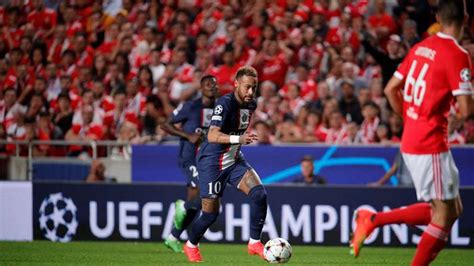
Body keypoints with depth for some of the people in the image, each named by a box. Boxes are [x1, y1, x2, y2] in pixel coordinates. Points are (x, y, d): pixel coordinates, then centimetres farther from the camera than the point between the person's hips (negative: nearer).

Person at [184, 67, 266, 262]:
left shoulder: (251, 104, 3)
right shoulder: (225, 103, -22)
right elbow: (212, 136, -34)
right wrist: (239, 139, -45)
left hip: (234, 160, 7)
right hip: (212, 163, -7)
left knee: (259, 194, -15)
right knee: (211, 213, -2)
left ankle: (254, 243, -4)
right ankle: (191, 246, 27)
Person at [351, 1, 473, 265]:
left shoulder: (421, 47, 8)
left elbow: (391, 89, 14)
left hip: (411, 141, 9)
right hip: (431, 145, -9)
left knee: (452, 210, 16)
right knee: (445, 215, -1)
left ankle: (373, 219, 14)